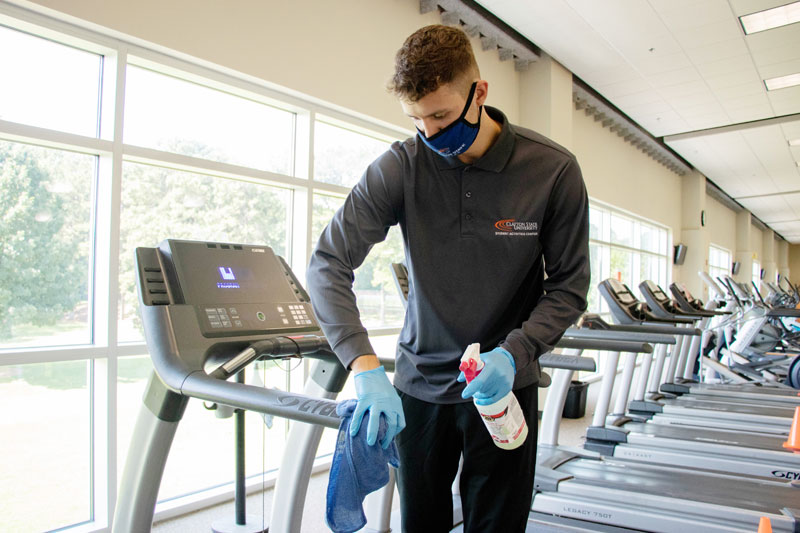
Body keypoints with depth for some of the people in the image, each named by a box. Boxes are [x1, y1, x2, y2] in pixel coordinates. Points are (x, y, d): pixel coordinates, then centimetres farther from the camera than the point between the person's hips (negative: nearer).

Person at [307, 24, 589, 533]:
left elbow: (568, 287, -5)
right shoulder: (399, 167, -11)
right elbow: (328, 264, -16)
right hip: (419, 383, 1)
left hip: (502, 386, -1)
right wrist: (366, 366, -28)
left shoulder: (554, 170, -12)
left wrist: (514, 353, -21)